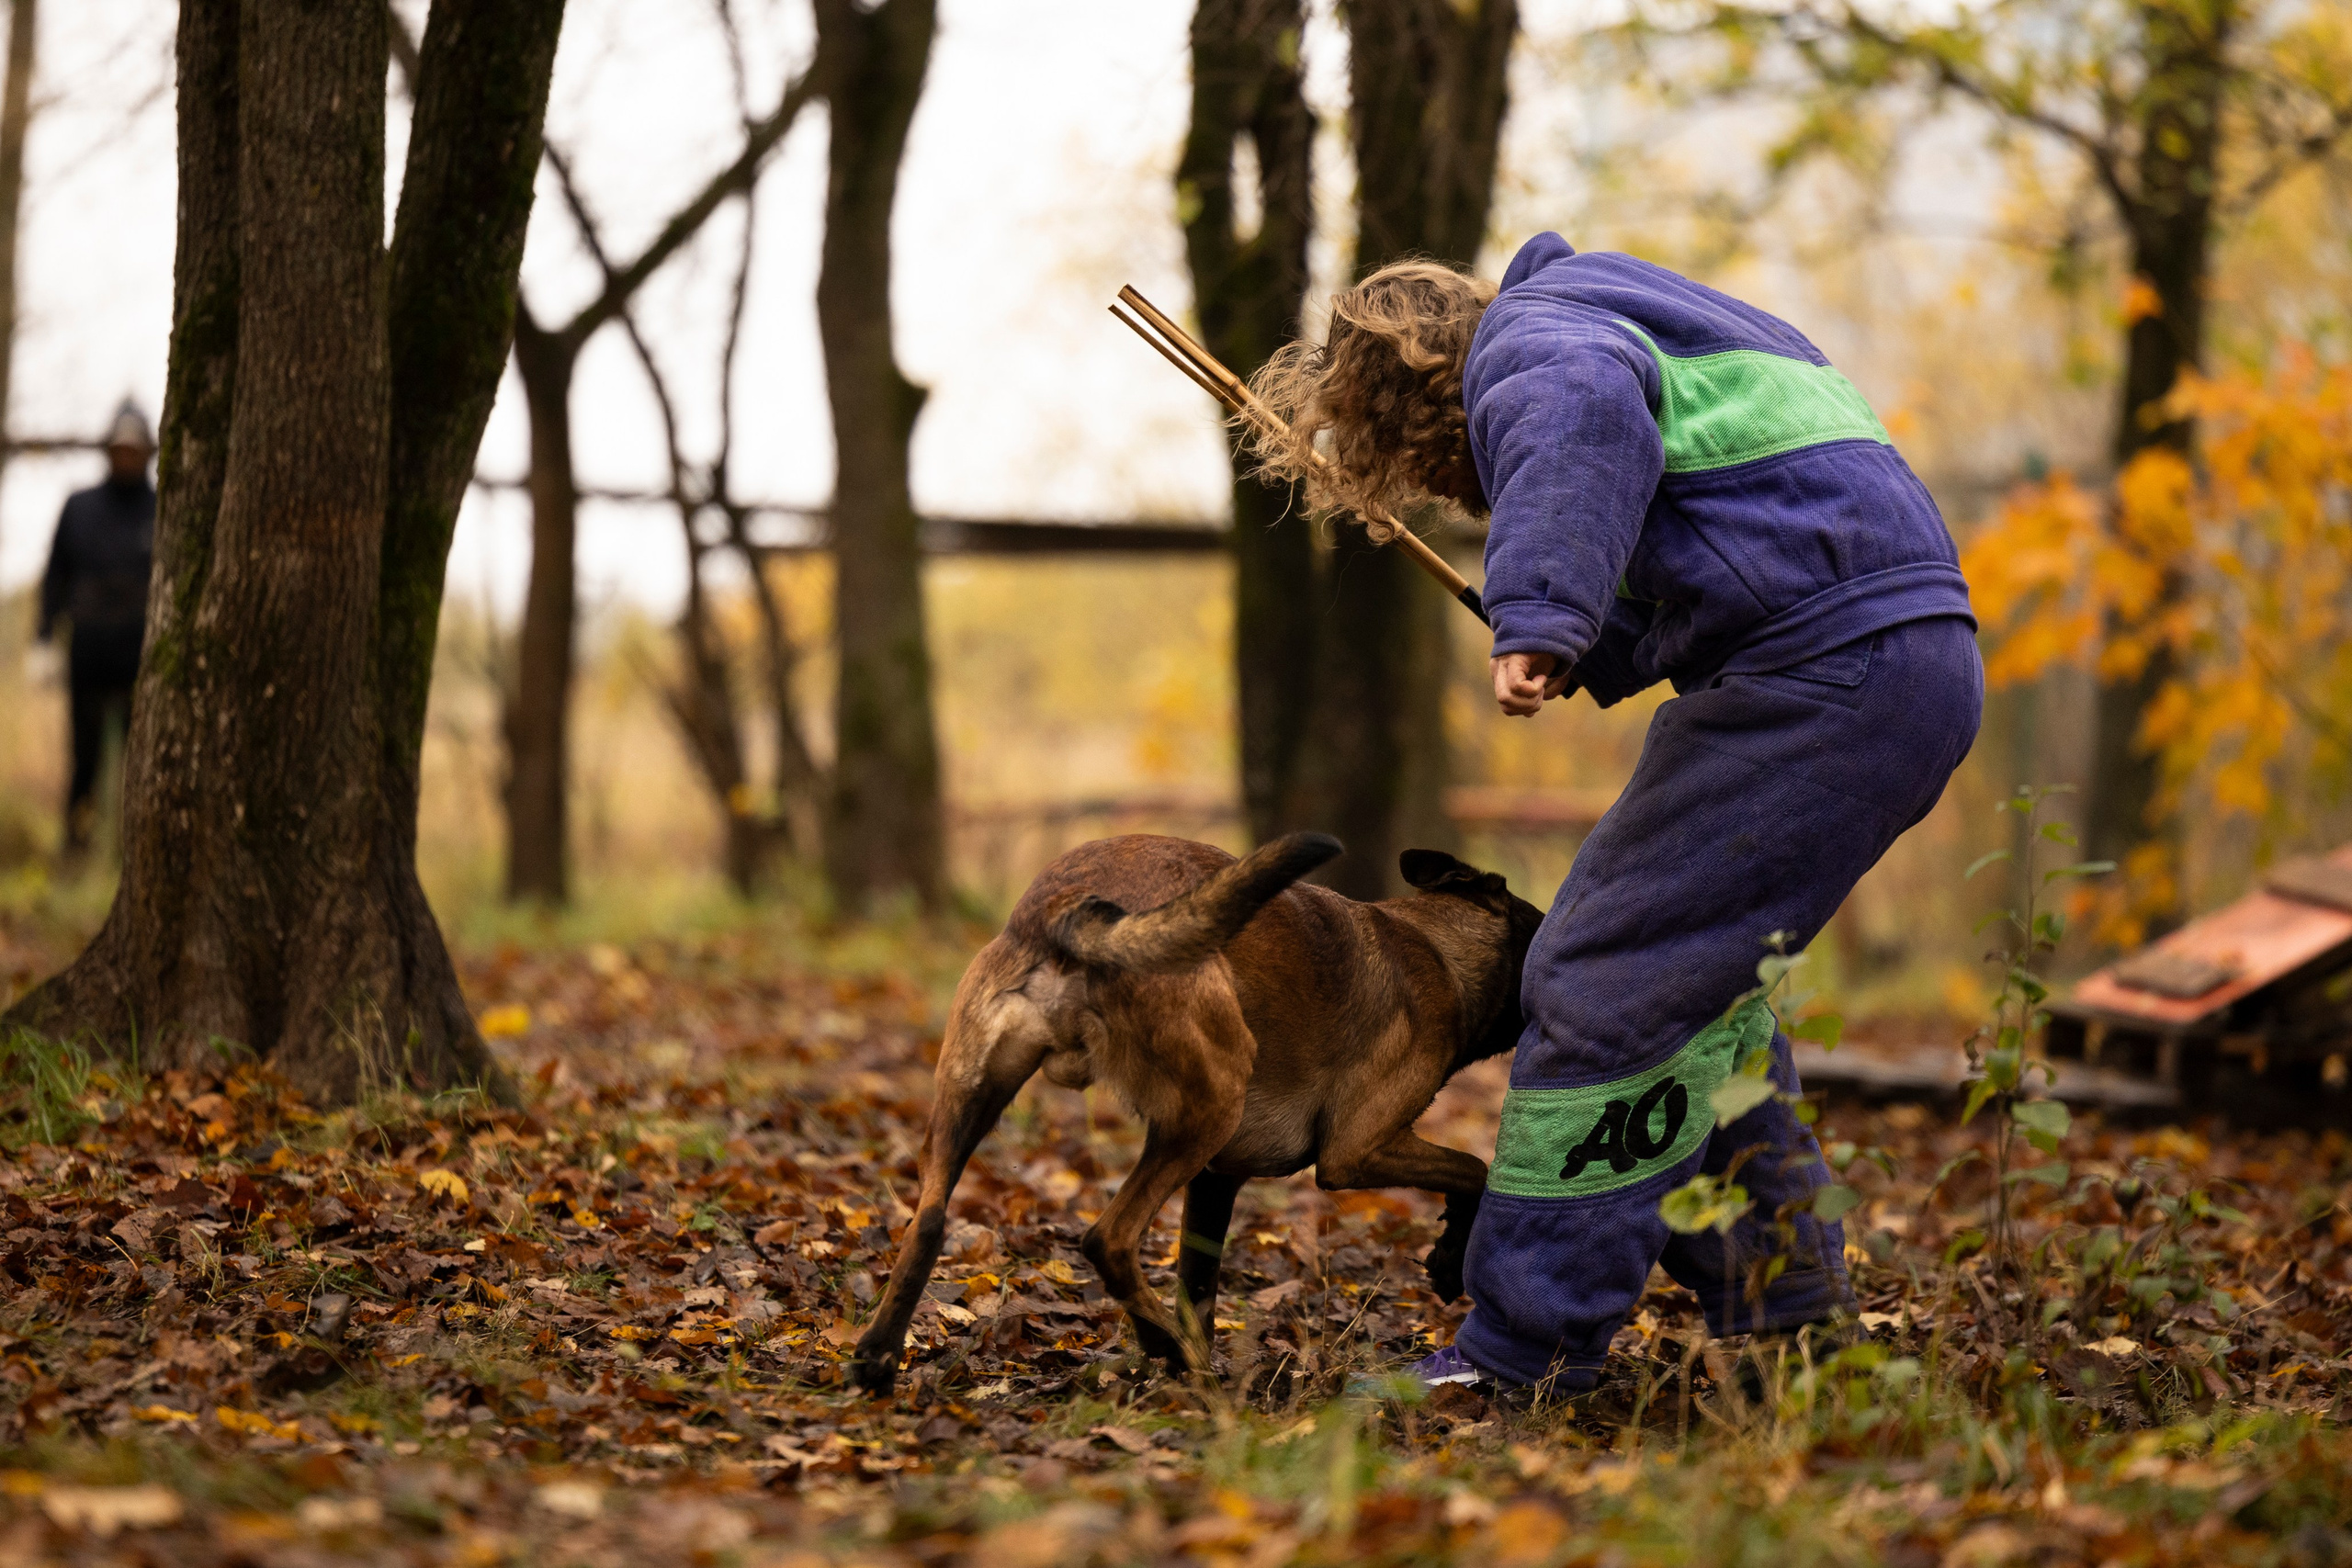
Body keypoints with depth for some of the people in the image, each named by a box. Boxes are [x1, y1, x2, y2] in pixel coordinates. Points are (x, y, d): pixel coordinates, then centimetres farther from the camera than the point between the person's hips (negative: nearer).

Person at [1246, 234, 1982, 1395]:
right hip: (1916, 662, 10)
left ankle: (1522, 1357, -5)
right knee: (1696, 984, 20)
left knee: (1608, 985, -7)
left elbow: (1583, 408, -28)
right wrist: (1595, 649, 26)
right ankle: (1783, 1310, 23)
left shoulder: (1524, 338, -1)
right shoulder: (1620, 315, 30)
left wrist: (1540, 618, -37)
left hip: (1827, 673, -10)